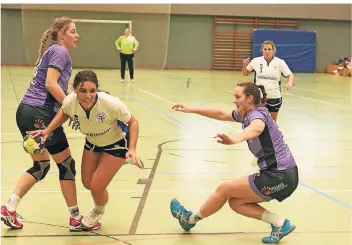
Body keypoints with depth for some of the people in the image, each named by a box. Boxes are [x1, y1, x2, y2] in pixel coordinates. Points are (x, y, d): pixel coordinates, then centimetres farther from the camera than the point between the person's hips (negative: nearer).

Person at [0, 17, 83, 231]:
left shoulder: (51, 51, 22)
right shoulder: (60, 51, -7)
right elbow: (50, 84, -18)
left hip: (27, 111, 9)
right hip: (41, 114, -9)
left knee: (41, 165, 16)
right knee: (66, 164, 3)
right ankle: (75, 218, 10)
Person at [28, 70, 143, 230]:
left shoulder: (111, 104, -39)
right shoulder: (70, 101, -28)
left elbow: (133, 122, -21)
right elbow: (64, 113, 0)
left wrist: (132, 149, -30)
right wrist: (47, 131, -11)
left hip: (115, 146, -4)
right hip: (92, 143, 4)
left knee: (96, 187, -9)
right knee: (87, 183, 12)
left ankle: (98, 212, 29)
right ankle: (98, 210, 50)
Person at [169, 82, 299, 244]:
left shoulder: (257, 114, -17)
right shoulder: (245, 115, 11)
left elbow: (256, 129, -42)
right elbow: (221, 114, 23)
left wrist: (234, 140, -61)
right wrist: (191, 110, 20)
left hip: (280, 177, -9)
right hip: (280, 175, 9)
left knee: (224, 189, 1)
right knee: (236, 202, 12)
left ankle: (191, 219, 21)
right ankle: (279, 224, 6)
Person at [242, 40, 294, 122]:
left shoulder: (280, 62, -4)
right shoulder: (256, 61, -2)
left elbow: (290, 75, -5)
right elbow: (245, 73, 8)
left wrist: (290, 83, -27)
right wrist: (244, 65, -13)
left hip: (275, 97, 0)